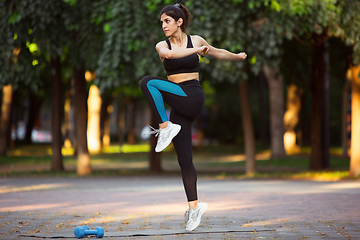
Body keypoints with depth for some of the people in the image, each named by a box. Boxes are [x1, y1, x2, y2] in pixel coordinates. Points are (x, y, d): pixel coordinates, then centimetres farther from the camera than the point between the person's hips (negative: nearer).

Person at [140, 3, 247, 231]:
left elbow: (218, 52, 23)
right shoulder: (162, 46, 7)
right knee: (184, 160, 3)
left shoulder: (195, 40, 4)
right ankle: (194, 206, 10)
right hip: (179, 107, 4)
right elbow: (169, 54, -18)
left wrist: (238, 56, 28)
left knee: (148, 82, -23)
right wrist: (197, 50, -17)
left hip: (193, 99, -4)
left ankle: (166, 128, -17)